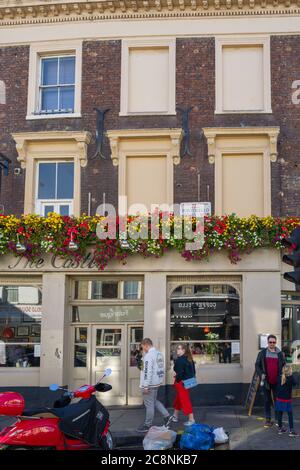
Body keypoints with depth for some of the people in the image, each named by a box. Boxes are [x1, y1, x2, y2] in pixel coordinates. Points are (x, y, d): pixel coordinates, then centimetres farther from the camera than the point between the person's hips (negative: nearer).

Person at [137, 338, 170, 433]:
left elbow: (147, 371, -23)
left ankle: (147, 425, 9)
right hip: (157, 382, 9)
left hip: (150, 384, -9)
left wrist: (145, 386, -21)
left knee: (149, 404, 0)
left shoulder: (148, 355, -19)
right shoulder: (159, 354, 10)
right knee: (154, 401, 23)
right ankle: (166, 415, 18)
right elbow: (161, 368, 15)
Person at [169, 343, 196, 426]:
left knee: (185, 400, -2)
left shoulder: (180, 360, -20)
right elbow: (193, 371, 12)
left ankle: (191, 419, 0)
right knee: (178, 399, 22)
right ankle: (175, 416, 34)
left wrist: (177, 380, -8)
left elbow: (179, 372, -24)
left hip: (181, 382, -9)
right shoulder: (189, 359, 8)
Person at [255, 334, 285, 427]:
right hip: (266, 381, 0)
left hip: (277, 382, 1)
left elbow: (284, 366, 10)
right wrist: (261, 374, -12)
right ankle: (268, 420, 13)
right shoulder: (262, 353, 2)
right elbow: (257, 365, 4)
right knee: (267, 401, 6)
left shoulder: (280, 354, 4)